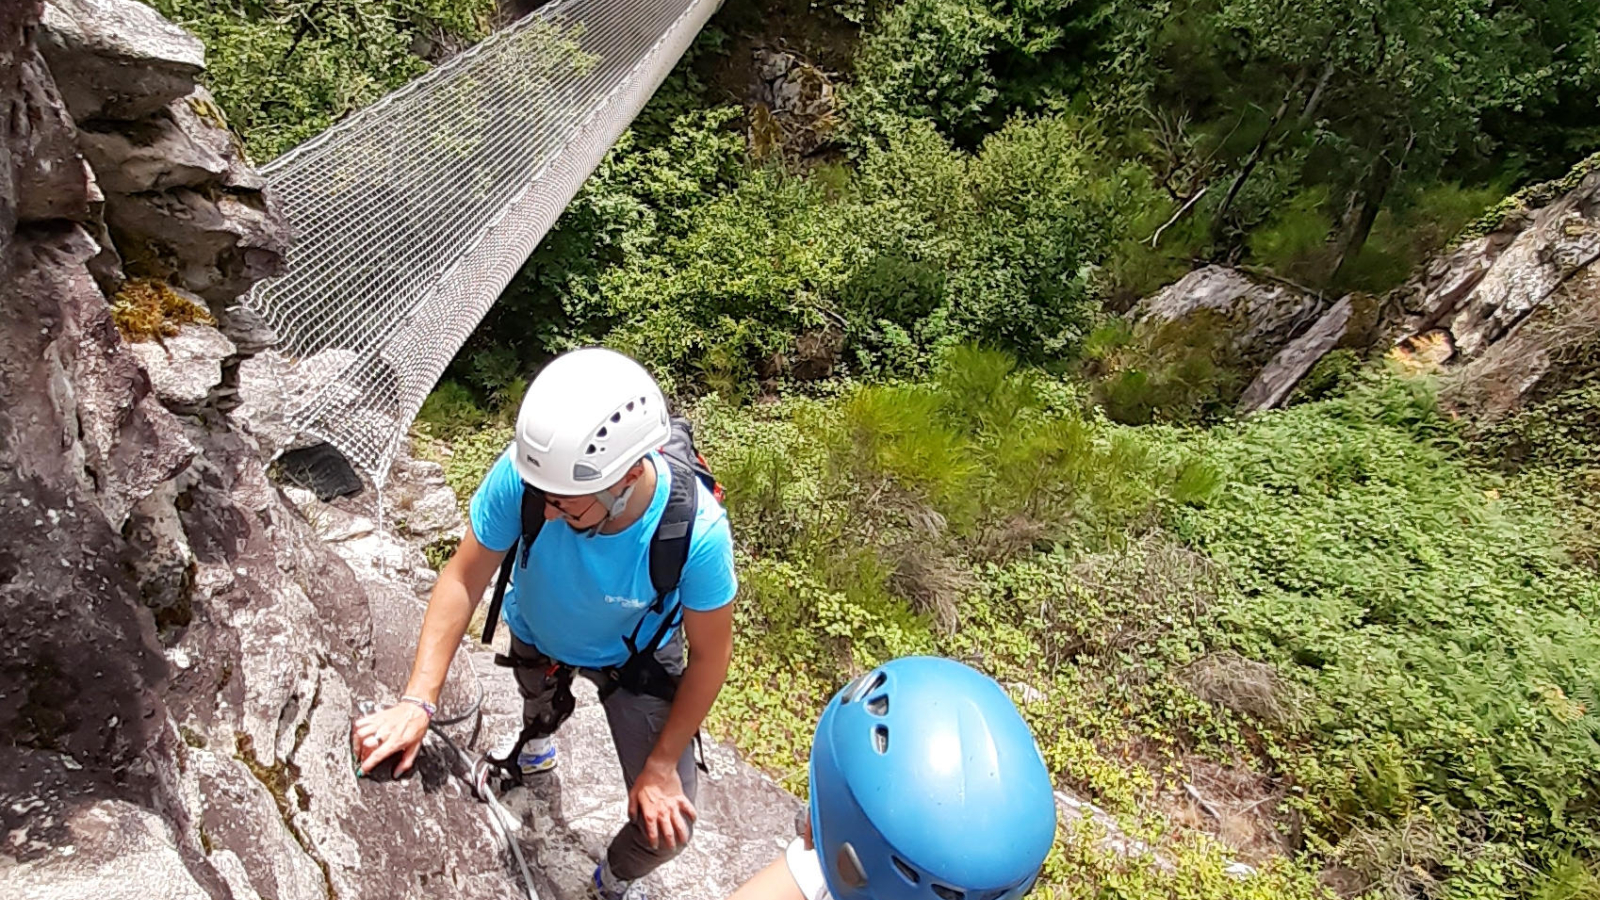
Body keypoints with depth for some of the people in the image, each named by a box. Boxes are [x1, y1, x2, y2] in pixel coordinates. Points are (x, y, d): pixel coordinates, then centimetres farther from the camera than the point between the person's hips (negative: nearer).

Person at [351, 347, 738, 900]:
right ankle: (536, 745, 73)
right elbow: (465, 577, -22)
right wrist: (417, 702, -27)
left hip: (635, 656, -1)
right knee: (542, 712, 33)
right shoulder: (524, 473, -37)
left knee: (667, 825, -2)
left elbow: (709, 654, -24)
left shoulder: (697, 529, -40)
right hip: (536, 636, 2)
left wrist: (661, 765, -15)